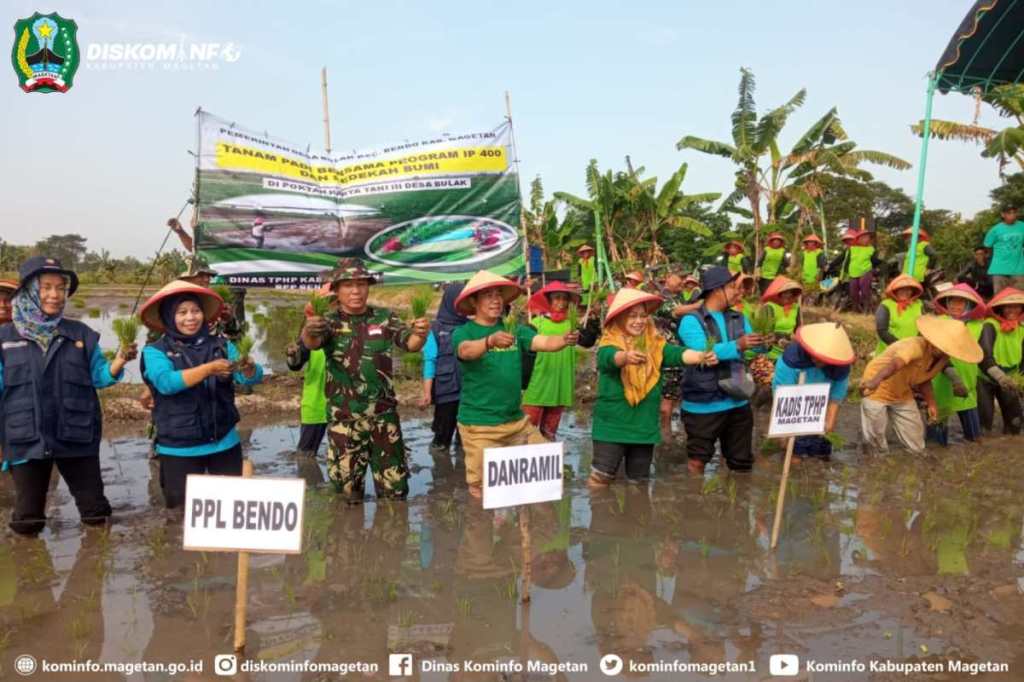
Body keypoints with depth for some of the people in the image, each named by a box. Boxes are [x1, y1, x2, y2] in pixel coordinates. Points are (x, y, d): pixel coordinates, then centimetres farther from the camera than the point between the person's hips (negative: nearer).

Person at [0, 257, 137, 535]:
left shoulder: (81, 334, 3)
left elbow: (98, 376, 2)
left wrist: (117, 364, -18)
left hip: (76, 436, 0)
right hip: (26, 439, 0)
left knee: (96, 512, 9)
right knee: (26, 521, 11)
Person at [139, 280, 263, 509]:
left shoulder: (222, 345, 3)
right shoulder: (155, 351, -3)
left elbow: (253, 378, -7)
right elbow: (166, 382, -21)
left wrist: (249, 367, -31)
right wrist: (209, 369, -32)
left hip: (224, 443, 2)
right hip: (178, 448, -2)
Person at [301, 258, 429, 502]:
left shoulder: (384, 318, 0)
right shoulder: (329, 322, -5)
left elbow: (410, 343, -10)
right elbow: (312, 342, -24)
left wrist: (420, 334, -35)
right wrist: (308, 331, -50)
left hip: (384, 416, 1)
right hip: (344, 419, -1)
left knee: (395, 489, 10)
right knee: (347, 489, 8)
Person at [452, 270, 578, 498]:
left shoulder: (515, 330, 5)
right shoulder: (463, 332, -6)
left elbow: (545, 343, -10)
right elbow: (466, 351, -29)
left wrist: (564, 340, -32)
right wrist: (491, 340, -49)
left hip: (516, 420, 5)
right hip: (479, 425, -4)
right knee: (484, 491, 0)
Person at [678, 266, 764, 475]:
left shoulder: (739, 319, 9)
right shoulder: (691, 321, -11)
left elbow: (753, 346, -1)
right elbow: (702, 352, -26)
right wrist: (737, 346, -35)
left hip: (738, 402, 6)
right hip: (703, 405, -6)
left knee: (742, 461, 17)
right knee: (698, 461, 5)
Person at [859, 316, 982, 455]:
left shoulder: (943, 358, -7)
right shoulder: (916, 346, -33)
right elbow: (895, 363, -53)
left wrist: (931, 402, -4)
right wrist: (876, 380, -71)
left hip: (902, 393, 7)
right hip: (878, 388, -7)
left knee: (916, 448, 9)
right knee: (876, 446, -6)